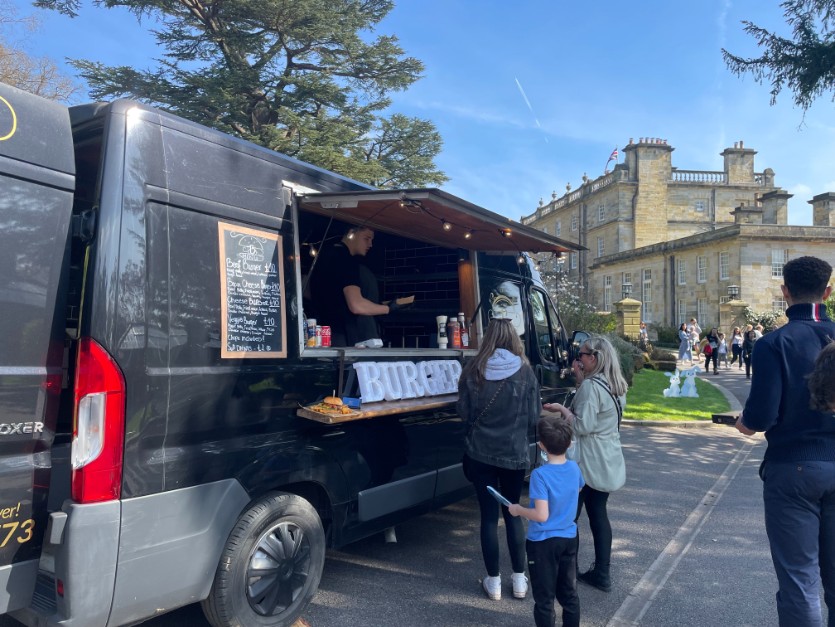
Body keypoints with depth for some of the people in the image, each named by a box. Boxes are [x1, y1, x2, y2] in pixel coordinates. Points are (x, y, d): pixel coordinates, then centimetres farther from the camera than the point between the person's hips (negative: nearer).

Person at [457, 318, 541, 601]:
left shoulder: (473, 370, -8)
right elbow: (534, 418, -3)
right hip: (515, 454, 0)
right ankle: (519, 579, 24)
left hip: (480, 453, 0)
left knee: (489, 515, 10)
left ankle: (493, 581, 19)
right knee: (513, 513, 16)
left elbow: (464, 412, -1)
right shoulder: (525, 371, -9)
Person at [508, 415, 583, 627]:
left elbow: (541, 515, -26)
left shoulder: (540, 475, -24)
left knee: (544, 597, 10)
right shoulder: (574, 468, -6)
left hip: (544, 542, -6)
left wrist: (518, 510, -10)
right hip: (569, 538, 6)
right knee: (569, 592, 20)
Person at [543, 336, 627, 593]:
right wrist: (568, 409, 10)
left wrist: (561, 409, -8)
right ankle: (602, 574, 21)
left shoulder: (590, 386, -19)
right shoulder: (617, 386, 8)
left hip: (587, 462, -8)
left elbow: (583, 426, -20)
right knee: (598, 513, 15)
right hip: (609, 462, 9)